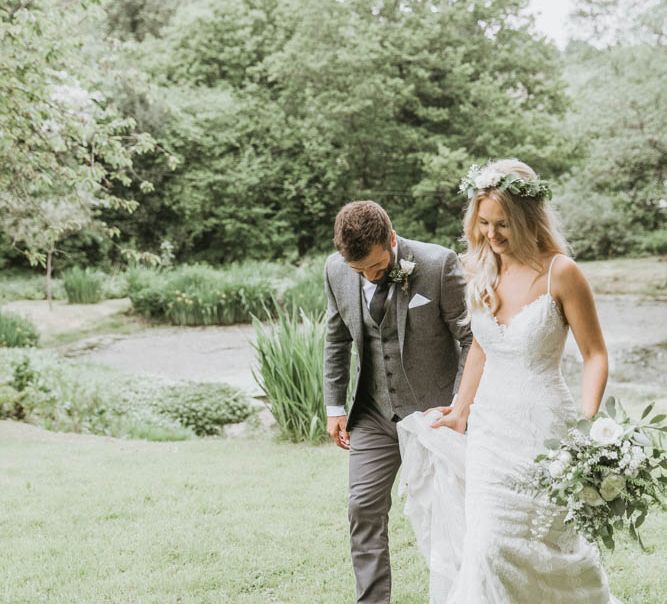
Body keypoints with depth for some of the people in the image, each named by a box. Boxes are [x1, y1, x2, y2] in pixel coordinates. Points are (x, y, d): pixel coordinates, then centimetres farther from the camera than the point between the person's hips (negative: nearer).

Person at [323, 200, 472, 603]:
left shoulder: (439, 264, -19)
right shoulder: (337, 270, -6)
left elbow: (471, 340, -13)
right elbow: (337, 341, 8)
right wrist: (335, 406, 6)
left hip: (436, 408, -3)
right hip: (374, 412, 4)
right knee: (364, 508, -1)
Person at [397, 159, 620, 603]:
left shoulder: (560, 273, -12)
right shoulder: (482, 271, 4)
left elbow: (595, 355, -7)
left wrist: (587, 426, -18)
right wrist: (460, 414, 19)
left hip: (543, 428, -5)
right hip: (489, 427, 5)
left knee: (549, 543, 3)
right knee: (486, 545, 4)